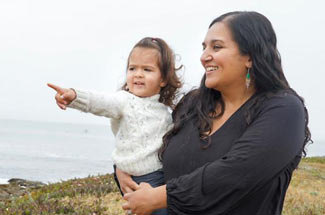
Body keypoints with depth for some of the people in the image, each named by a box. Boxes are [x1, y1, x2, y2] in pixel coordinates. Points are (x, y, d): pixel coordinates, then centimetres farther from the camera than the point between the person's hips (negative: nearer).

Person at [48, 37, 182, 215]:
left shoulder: (166, 113, 9)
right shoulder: (124, 101, -5)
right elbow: (99, 102, -23)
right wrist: (74, 97, -41)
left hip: (159, 179, 3)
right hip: (132, 181, -3)